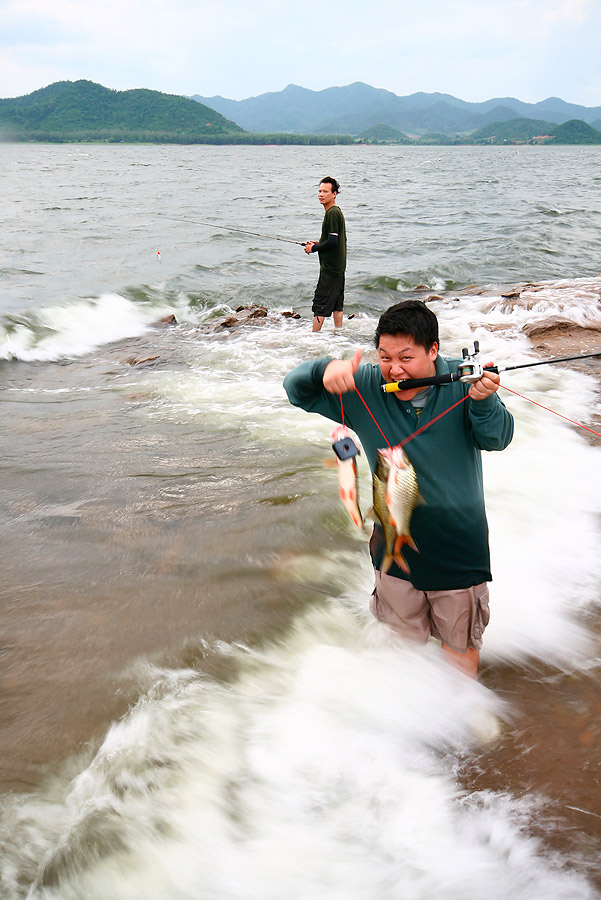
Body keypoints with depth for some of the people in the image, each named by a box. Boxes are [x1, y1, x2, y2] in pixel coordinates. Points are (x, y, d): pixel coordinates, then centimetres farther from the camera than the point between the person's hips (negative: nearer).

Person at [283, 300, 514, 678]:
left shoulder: (461, 380, -16)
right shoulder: (365, 388, -12)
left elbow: (498, 439, -22)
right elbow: (296, 389, -9)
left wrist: (483, 402, -45)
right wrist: (324, 370, -33)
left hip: (459, 545, -1)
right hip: (396, 544, 2)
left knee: (461, 643, 18)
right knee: (403, 636, 22)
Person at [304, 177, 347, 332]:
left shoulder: (332, 213, -16)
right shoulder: (337, 211, 15)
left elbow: (333, 241, -21)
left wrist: (314, 248, -10)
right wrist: (318, 244, 14)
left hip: (330, 267, -10)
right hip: (338, 266, 10)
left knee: (320, 303, -7)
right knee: (336, 303, 14)